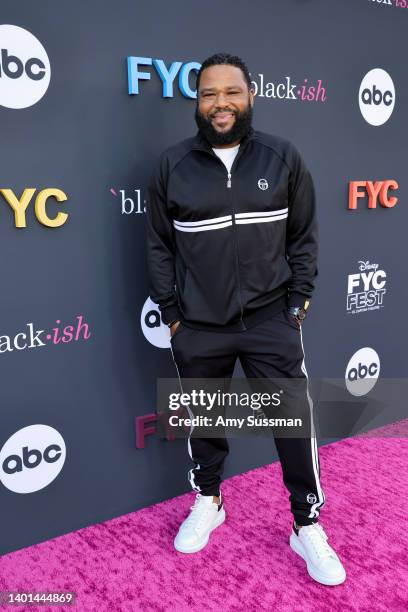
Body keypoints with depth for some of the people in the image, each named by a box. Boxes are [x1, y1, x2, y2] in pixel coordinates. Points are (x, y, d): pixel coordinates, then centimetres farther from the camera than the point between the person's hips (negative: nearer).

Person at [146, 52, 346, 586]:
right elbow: (159, 246, 4)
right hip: (197, 326, 1)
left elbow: (304, 236, 5)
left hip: (271, 319, 0)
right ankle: (207, 502, 41)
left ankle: (308, 527, 24)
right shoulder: (171, 165, -1)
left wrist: (298, 301, -1)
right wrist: (170, 313, 1)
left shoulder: (284, 157, 0)